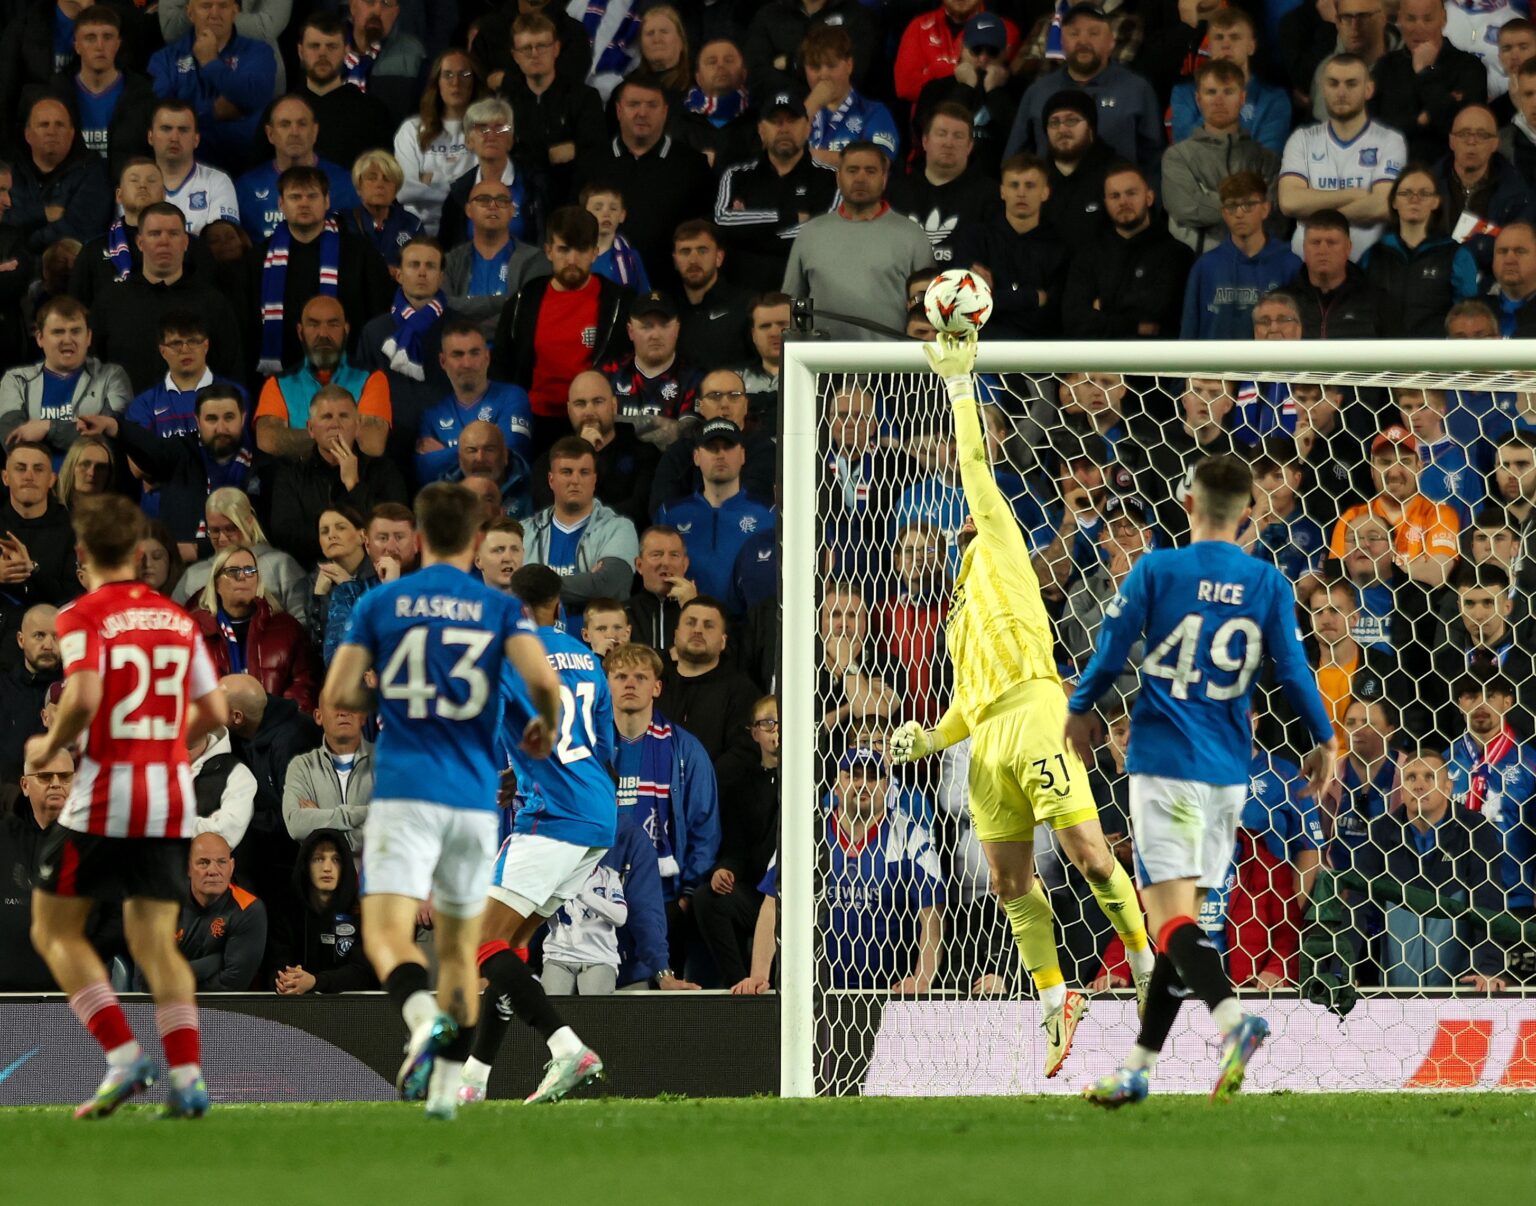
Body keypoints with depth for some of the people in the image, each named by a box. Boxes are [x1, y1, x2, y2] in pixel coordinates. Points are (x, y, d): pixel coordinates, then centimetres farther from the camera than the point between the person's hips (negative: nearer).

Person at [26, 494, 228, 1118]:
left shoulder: (83, 617, -6)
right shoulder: (179, 620, 11)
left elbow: (84, 696, -22)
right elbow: (213, 713, 12)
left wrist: (49, 745, -4)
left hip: (104, 797, -5)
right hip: (171, 798, 5)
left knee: (55, 930, 9)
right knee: (154, 942, 9)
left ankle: (124, 1055, -6)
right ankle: (187, 1076, -6)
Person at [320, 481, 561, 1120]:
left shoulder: (380, 603, 4)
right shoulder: (501, 609, 4)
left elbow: (337, 694, -1)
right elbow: (544, 680, -11)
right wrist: (545, 729, 10)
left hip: (405, 794, -2)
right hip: (475, 799, 2)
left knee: (386, 935, -12)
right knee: (458, 947, 17)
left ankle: (424, 1017, -42)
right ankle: (446, 1085, 16)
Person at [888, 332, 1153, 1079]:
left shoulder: (1001, 552, 13)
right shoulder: (960, 606, 31)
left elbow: (976, 471, 6)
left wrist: (960, 386, 11)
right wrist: (931, 739, 13)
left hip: (1031, 715, -8)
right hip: (987, 738, 8)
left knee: (1088, 854, -14)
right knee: (1011, 882, 1)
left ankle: (1148, 964, -3)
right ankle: (1055, 1000, 7)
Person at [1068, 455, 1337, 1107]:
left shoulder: (1156, 571, -4)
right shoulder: (1269, 584, 3)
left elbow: (1110, 655, -1)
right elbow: (1292, 669, 3)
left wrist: (1079, 711, 18)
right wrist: (1324, 742, 18)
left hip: (1164, 761, -4)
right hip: (1229, 771, 4)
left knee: (1170, 912, -10)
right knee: (1181, 916, 10)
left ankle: (1231, 1017, -35)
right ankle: (1138, 1066, 13)